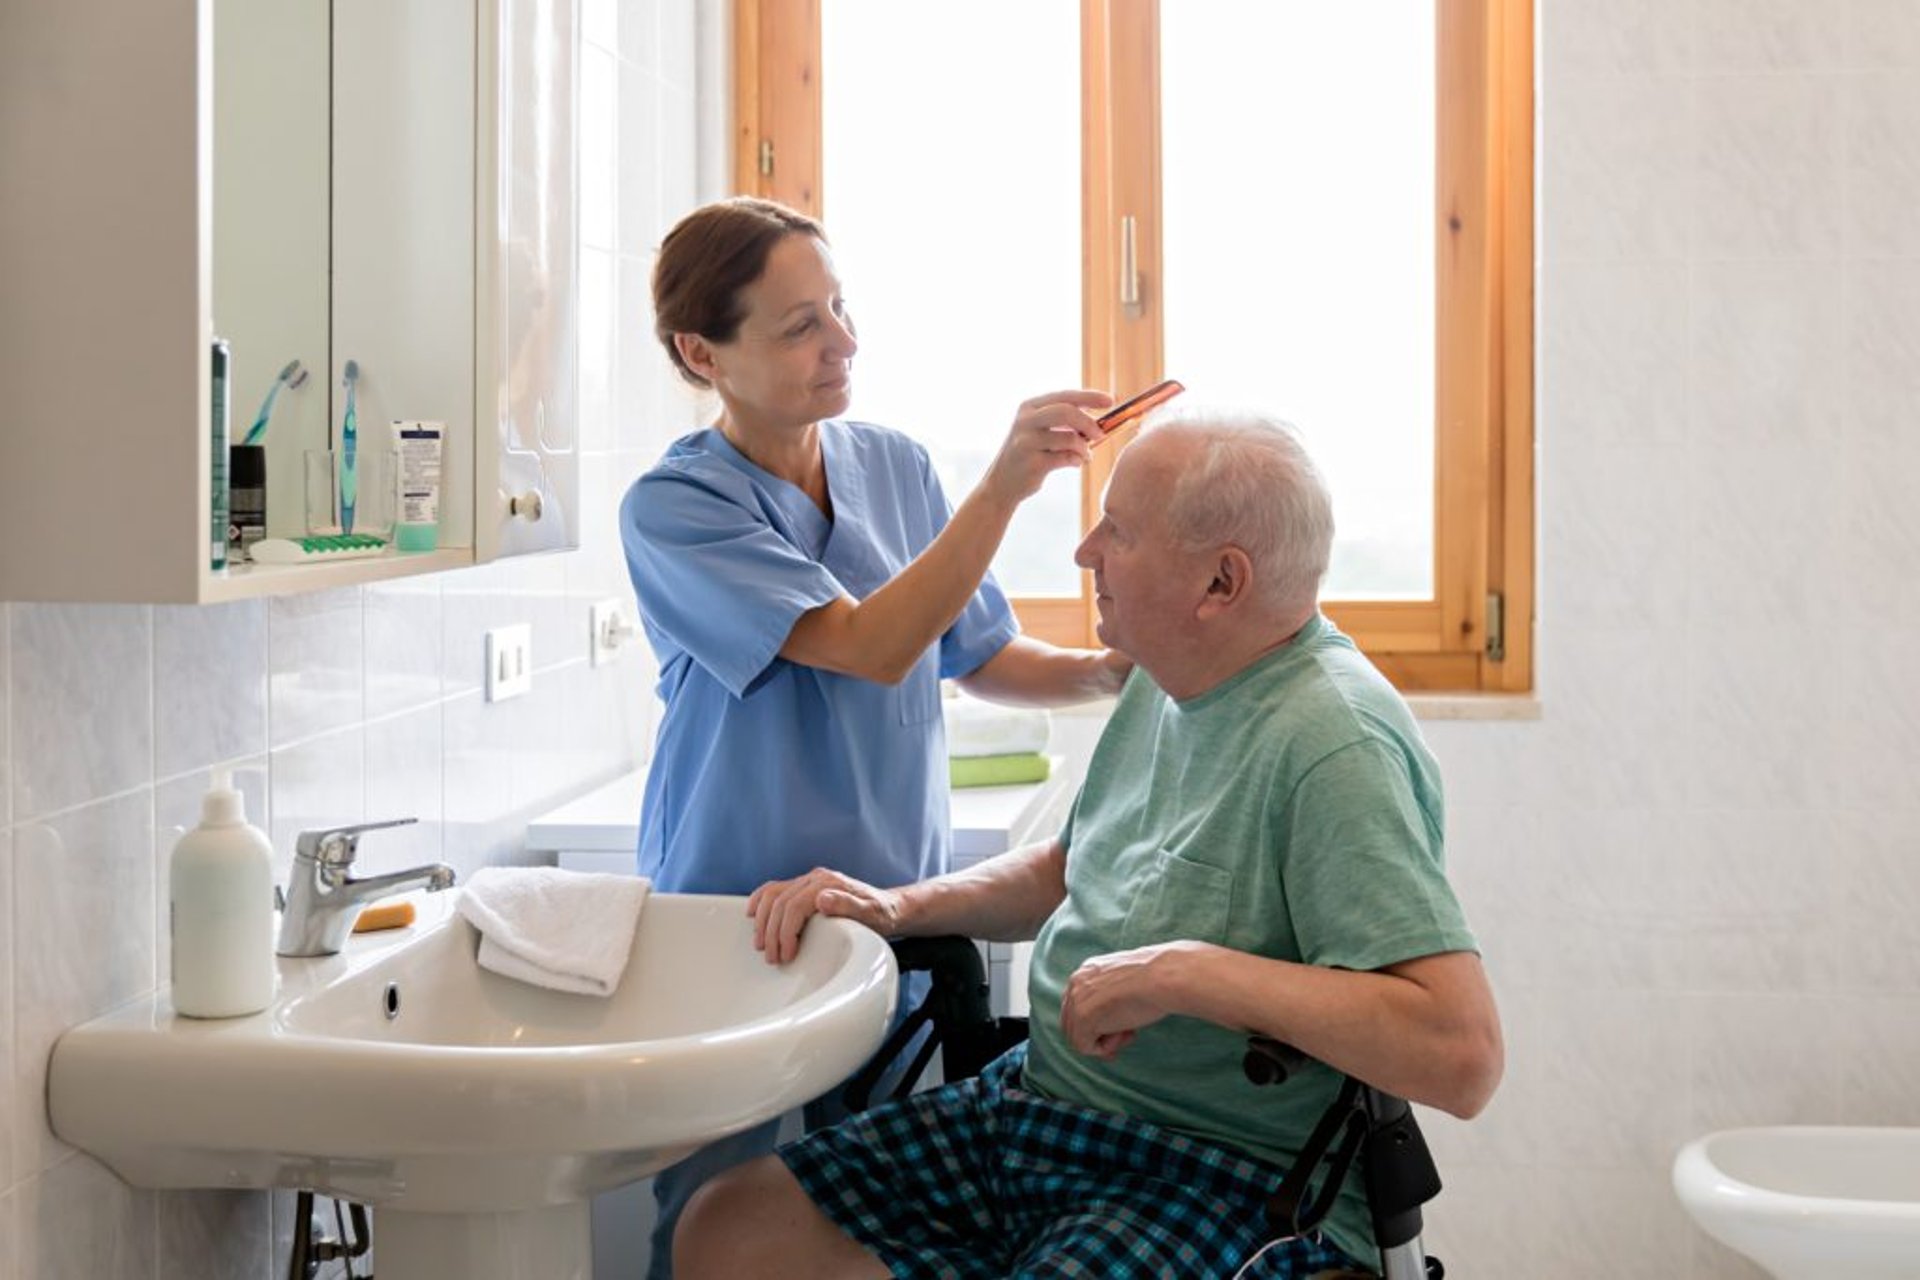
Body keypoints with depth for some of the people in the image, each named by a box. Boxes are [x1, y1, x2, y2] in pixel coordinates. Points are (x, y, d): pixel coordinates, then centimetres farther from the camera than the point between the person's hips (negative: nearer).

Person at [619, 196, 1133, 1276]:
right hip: (737, 907, -4)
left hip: (900, 900, 4)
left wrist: (1104, 672, -6)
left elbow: (979, 657, 12)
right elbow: (871, 648, -24)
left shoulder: (898, 467, 3)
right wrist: (1003, 486, -29)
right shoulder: (674, 508, -13)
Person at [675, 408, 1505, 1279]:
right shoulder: (1167, 685, 7)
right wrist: (900, 907, 8)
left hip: (1225, 1177, -9)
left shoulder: (1331, 745, -22)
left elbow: (1462, 1055, -30)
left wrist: (1189, 971, -29)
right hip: (1034, 1105, 9)